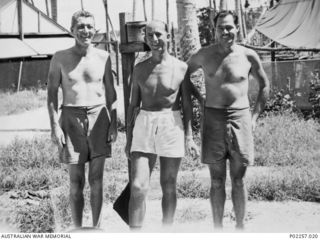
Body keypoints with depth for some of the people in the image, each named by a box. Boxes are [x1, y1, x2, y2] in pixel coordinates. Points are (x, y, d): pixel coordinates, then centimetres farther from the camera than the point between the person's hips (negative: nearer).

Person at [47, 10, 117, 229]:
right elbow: (52, 93, 1)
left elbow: (110, 93, 9)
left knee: (96, 178, 1)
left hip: (99, 116, 1)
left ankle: (97, 228, 9)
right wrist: (55, 126, -7)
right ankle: (78, 230, 11)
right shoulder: (60, 58, 1)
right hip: (72, 118, -1)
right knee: (76, 180, 2)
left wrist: (114, 124, 2)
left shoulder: (103, 57, 5)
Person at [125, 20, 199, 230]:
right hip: (144, 125, 1)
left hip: (172, 125, -1)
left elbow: (187, 106, 5)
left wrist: (189, 137, 0)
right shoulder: (140, 69, 6)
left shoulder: (181, 68, 0)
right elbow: (133, 105, 11)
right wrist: (129, 139, 9)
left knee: (169, 186, 8)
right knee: (138, 187, -9)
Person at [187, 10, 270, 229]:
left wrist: (255, 116, 9)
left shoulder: (248, 56, 1)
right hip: (213, 119, 0)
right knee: (217, 181, 4)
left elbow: (264, 85, 14)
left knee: (238, 180, 5)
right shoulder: (204, 55, 1)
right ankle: (217, 229, 11)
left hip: (240, 119, 0)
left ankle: (240, 227, 16)